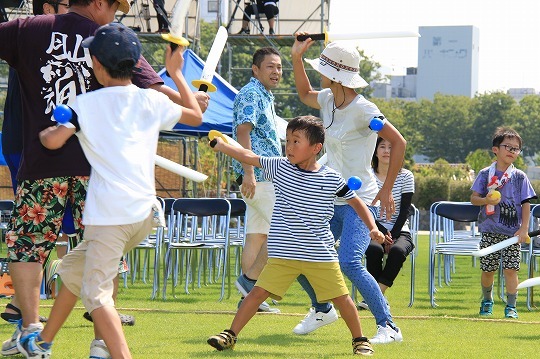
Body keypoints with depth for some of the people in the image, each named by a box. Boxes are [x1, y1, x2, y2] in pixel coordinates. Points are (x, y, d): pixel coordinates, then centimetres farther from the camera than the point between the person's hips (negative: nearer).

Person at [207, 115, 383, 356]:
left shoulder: (331, 179, -3)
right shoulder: (280, 168, 0)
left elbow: (355, 201, 7)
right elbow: (249, 157, 5)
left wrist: (372, 227, -3)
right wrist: (221, 146, -1)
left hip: (321, 254, -1)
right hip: (283, 254, 1)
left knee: (341, 297, 2)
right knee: (258, 292, -6)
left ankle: (359, 340, 22)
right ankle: (230, 335, 3)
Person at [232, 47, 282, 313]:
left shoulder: (265, 96, 22)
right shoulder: (251, 94, -9)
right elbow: (243, 132, -20)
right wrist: (248, 173, -27)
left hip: (264, 175, 10)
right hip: (259, 175, -10)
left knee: (258, 235, 8)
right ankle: (250, 279, -8)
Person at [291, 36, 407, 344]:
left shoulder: (362, 109, -17)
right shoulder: (328, 99, 8)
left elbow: (399, 142, -21)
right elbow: (304, 93, 31)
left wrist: (387, 190, -22)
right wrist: (297, 57, 18)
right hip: (331, 202, 9)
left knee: (349, 262, -27)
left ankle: (388, 327, -20)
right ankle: (322, 310, 32)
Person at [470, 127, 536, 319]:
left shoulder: (519, 177, 3)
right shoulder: (485, 174, 4)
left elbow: (526, 204, 2)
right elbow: (473, 198, 4)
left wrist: (524, 229, -6)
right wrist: (486, 200, -18)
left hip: (512, 231, -1)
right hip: (490, 230, 1)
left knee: (510, 269, -7)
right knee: (488, 270, 7)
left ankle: (511, 306, 2)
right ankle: (487, 301, 29)